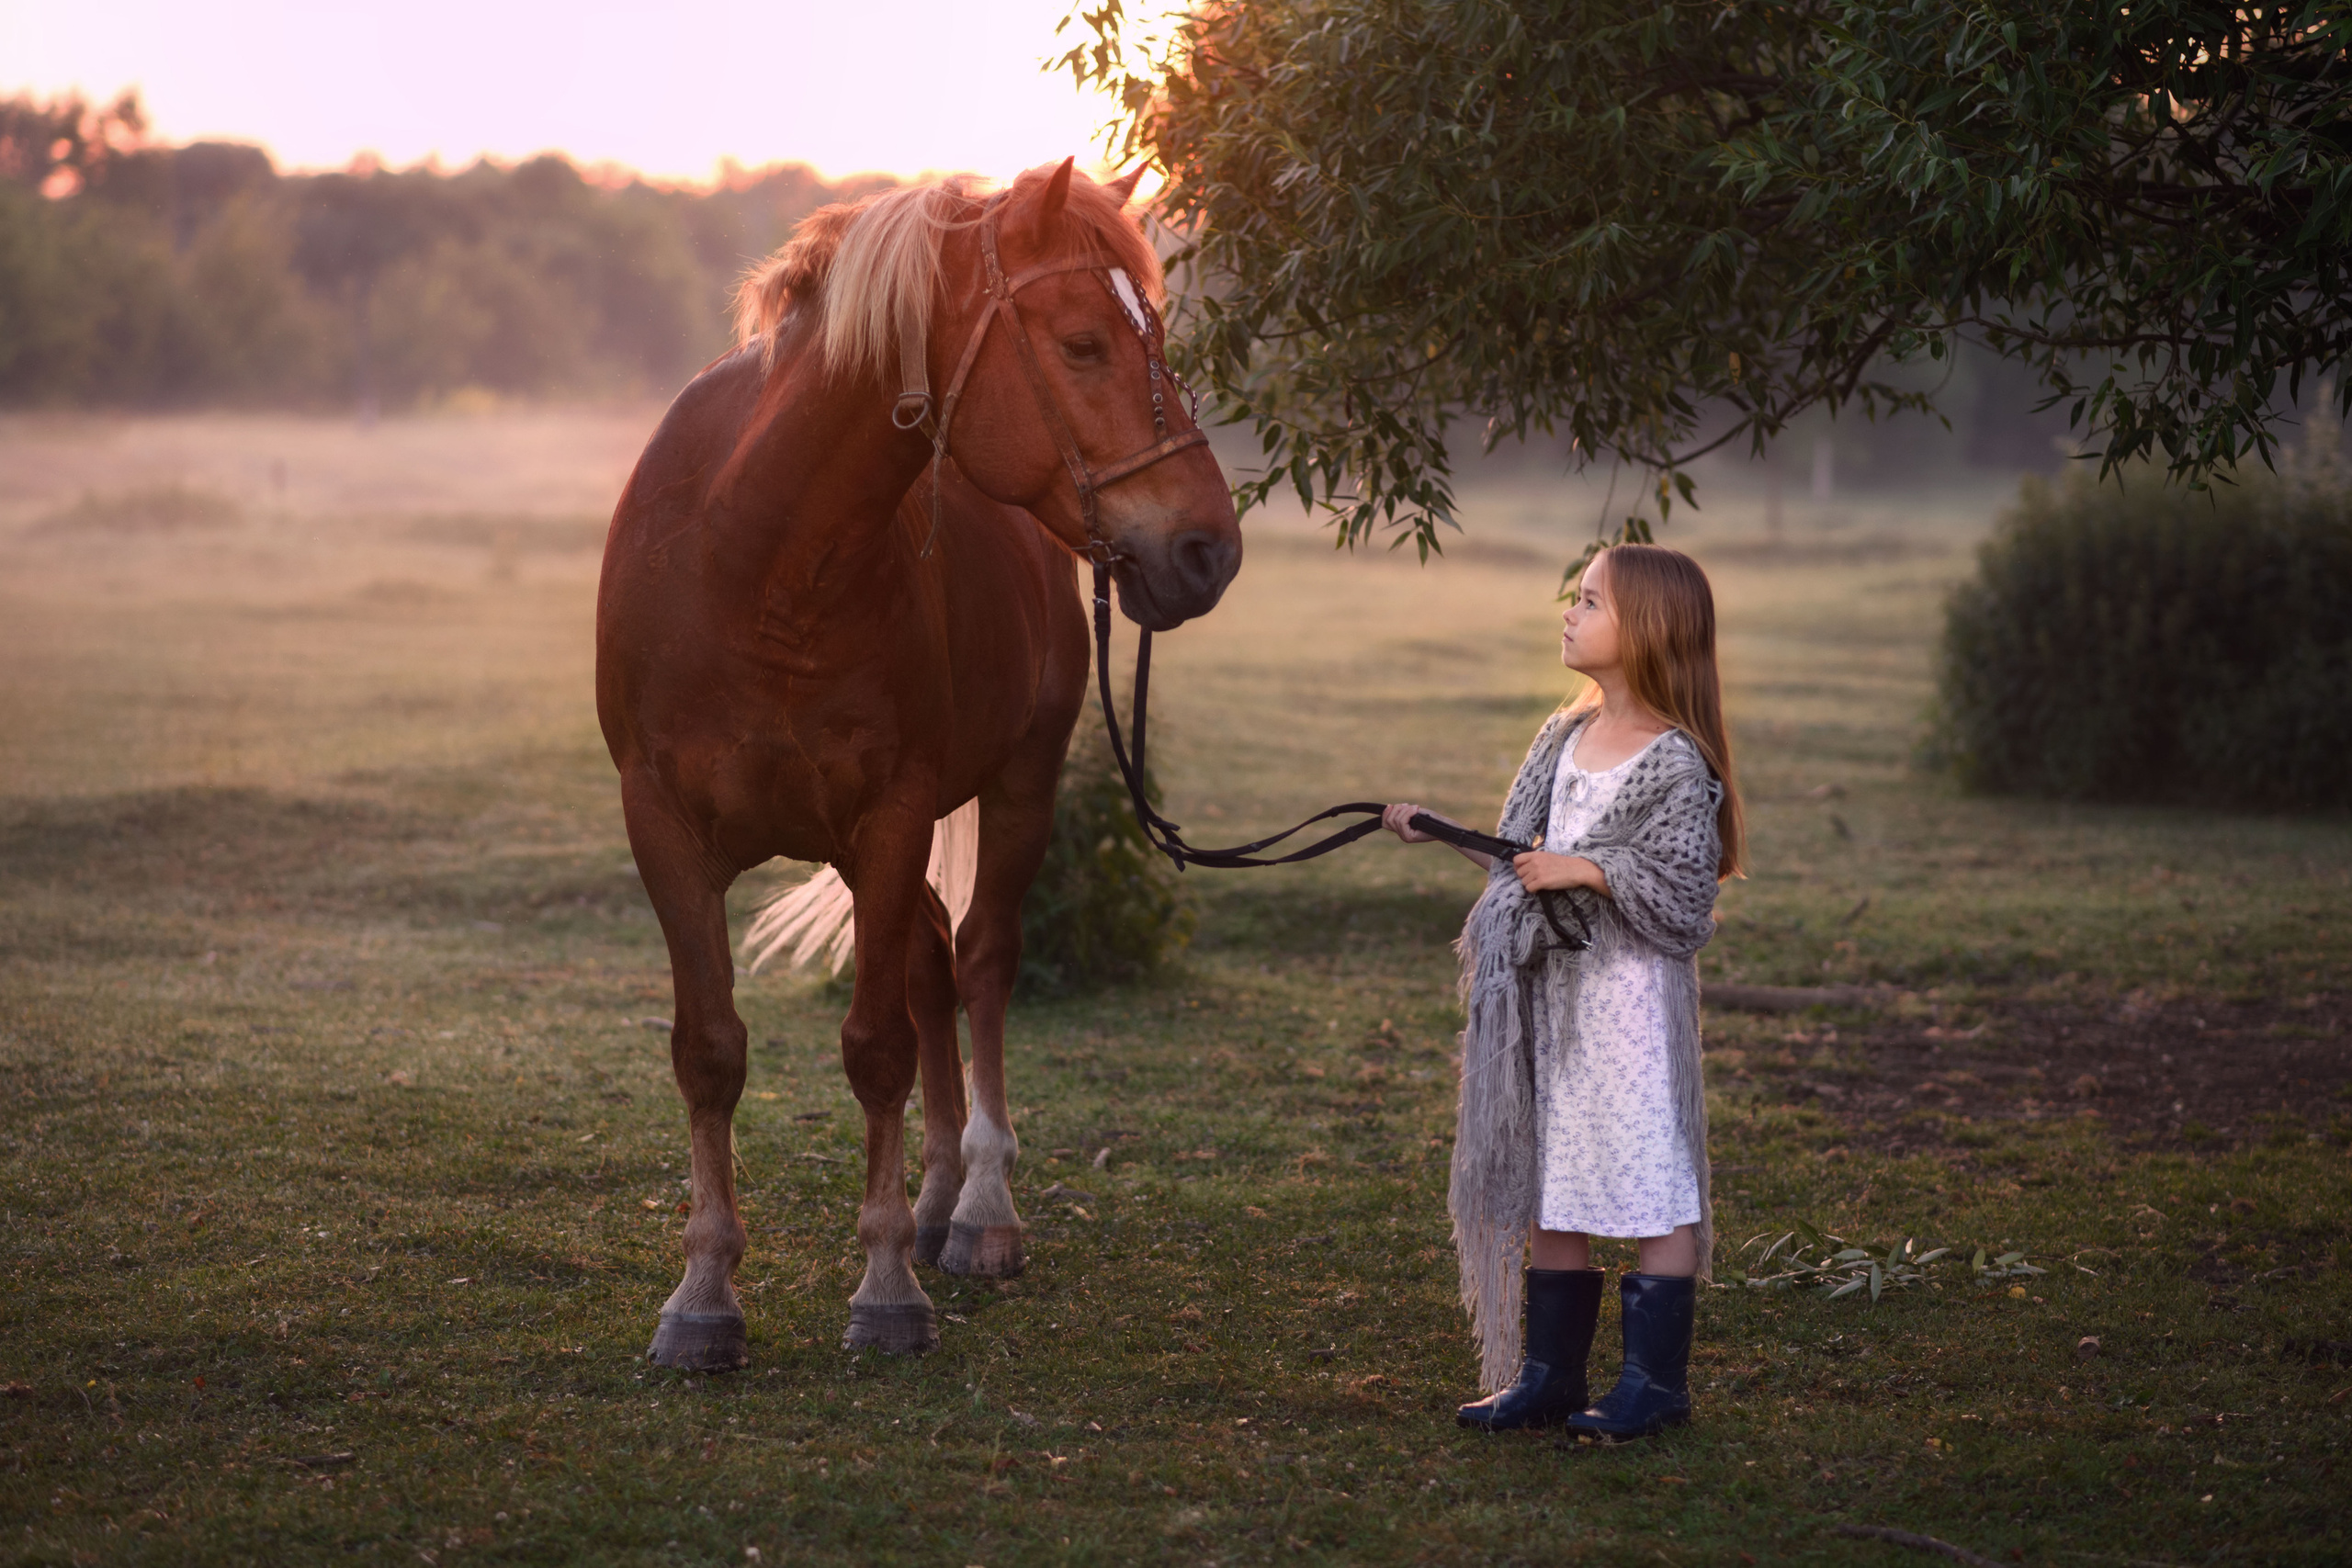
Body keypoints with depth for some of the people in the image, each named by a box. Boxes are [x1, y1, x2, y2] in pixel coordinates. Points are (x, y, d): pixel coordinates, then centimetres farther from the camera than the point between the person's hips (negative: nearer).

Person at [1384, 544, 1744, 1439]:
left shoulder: (1675, 763, -12)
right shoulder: (1566, 738, 12)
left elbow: (1686, 900, -14)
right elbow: (1519, 858, 19)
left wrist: (1592, 871, -21)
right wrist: (1434, 831, 12)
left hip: (1633, 1002, -8)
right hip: (1550, 996, 8)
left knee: (1651, 1184, -3)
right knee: (1550, 1188, 11)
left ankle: (1656, 1380, 5)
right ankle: (1549, 1374, 19)